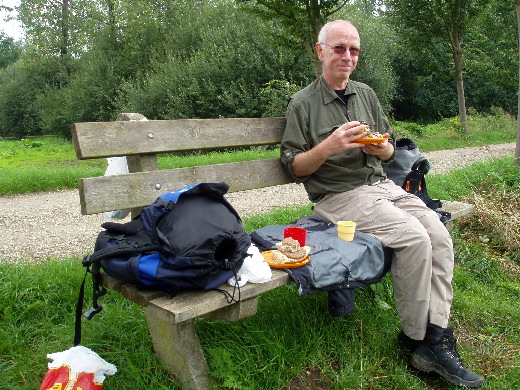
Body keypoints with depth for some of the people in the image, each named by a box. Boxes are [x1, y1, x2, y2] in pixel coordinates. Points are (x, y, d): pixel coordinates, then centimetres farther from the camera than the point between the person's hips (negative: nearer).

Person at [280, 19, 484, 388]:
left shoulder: (366, 94, 16)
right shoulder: (303, 103, 0)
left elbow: (390, 151, 19)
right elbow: (294, 167, -4)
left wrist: (382, 148, -6)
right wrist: (329, 146, -21)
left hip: (381, 185, 6)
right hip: (339, 195, -6)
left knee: (439, 234, -16)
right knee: (415, 238, -24)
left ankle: (436, 337, -9)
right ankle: (415, 337, -6)